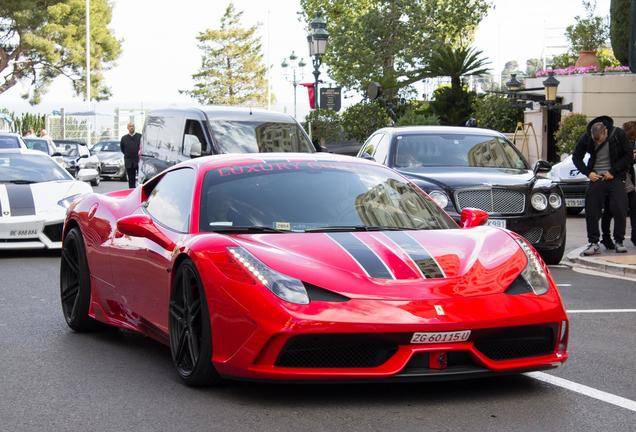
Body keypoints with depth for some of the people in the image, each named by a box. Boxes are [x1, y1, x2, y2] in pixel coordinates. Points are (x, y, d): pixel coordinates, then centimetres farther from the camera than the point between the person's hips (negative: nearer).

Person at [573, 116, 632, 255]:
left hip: (615, 178, -1)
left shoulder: (618, 134, -8)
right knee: (591, 211, -6)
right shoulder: (586, 138, -3)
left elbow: (628, 156, -3)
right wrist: (588, 173, -4)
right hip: (596, 179, 1)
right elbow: (576, 157, 9)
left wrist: (613, 172, -10)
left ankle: (619, 242, 6)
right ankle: (593, 243, 1)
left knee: (619, 210, -8)